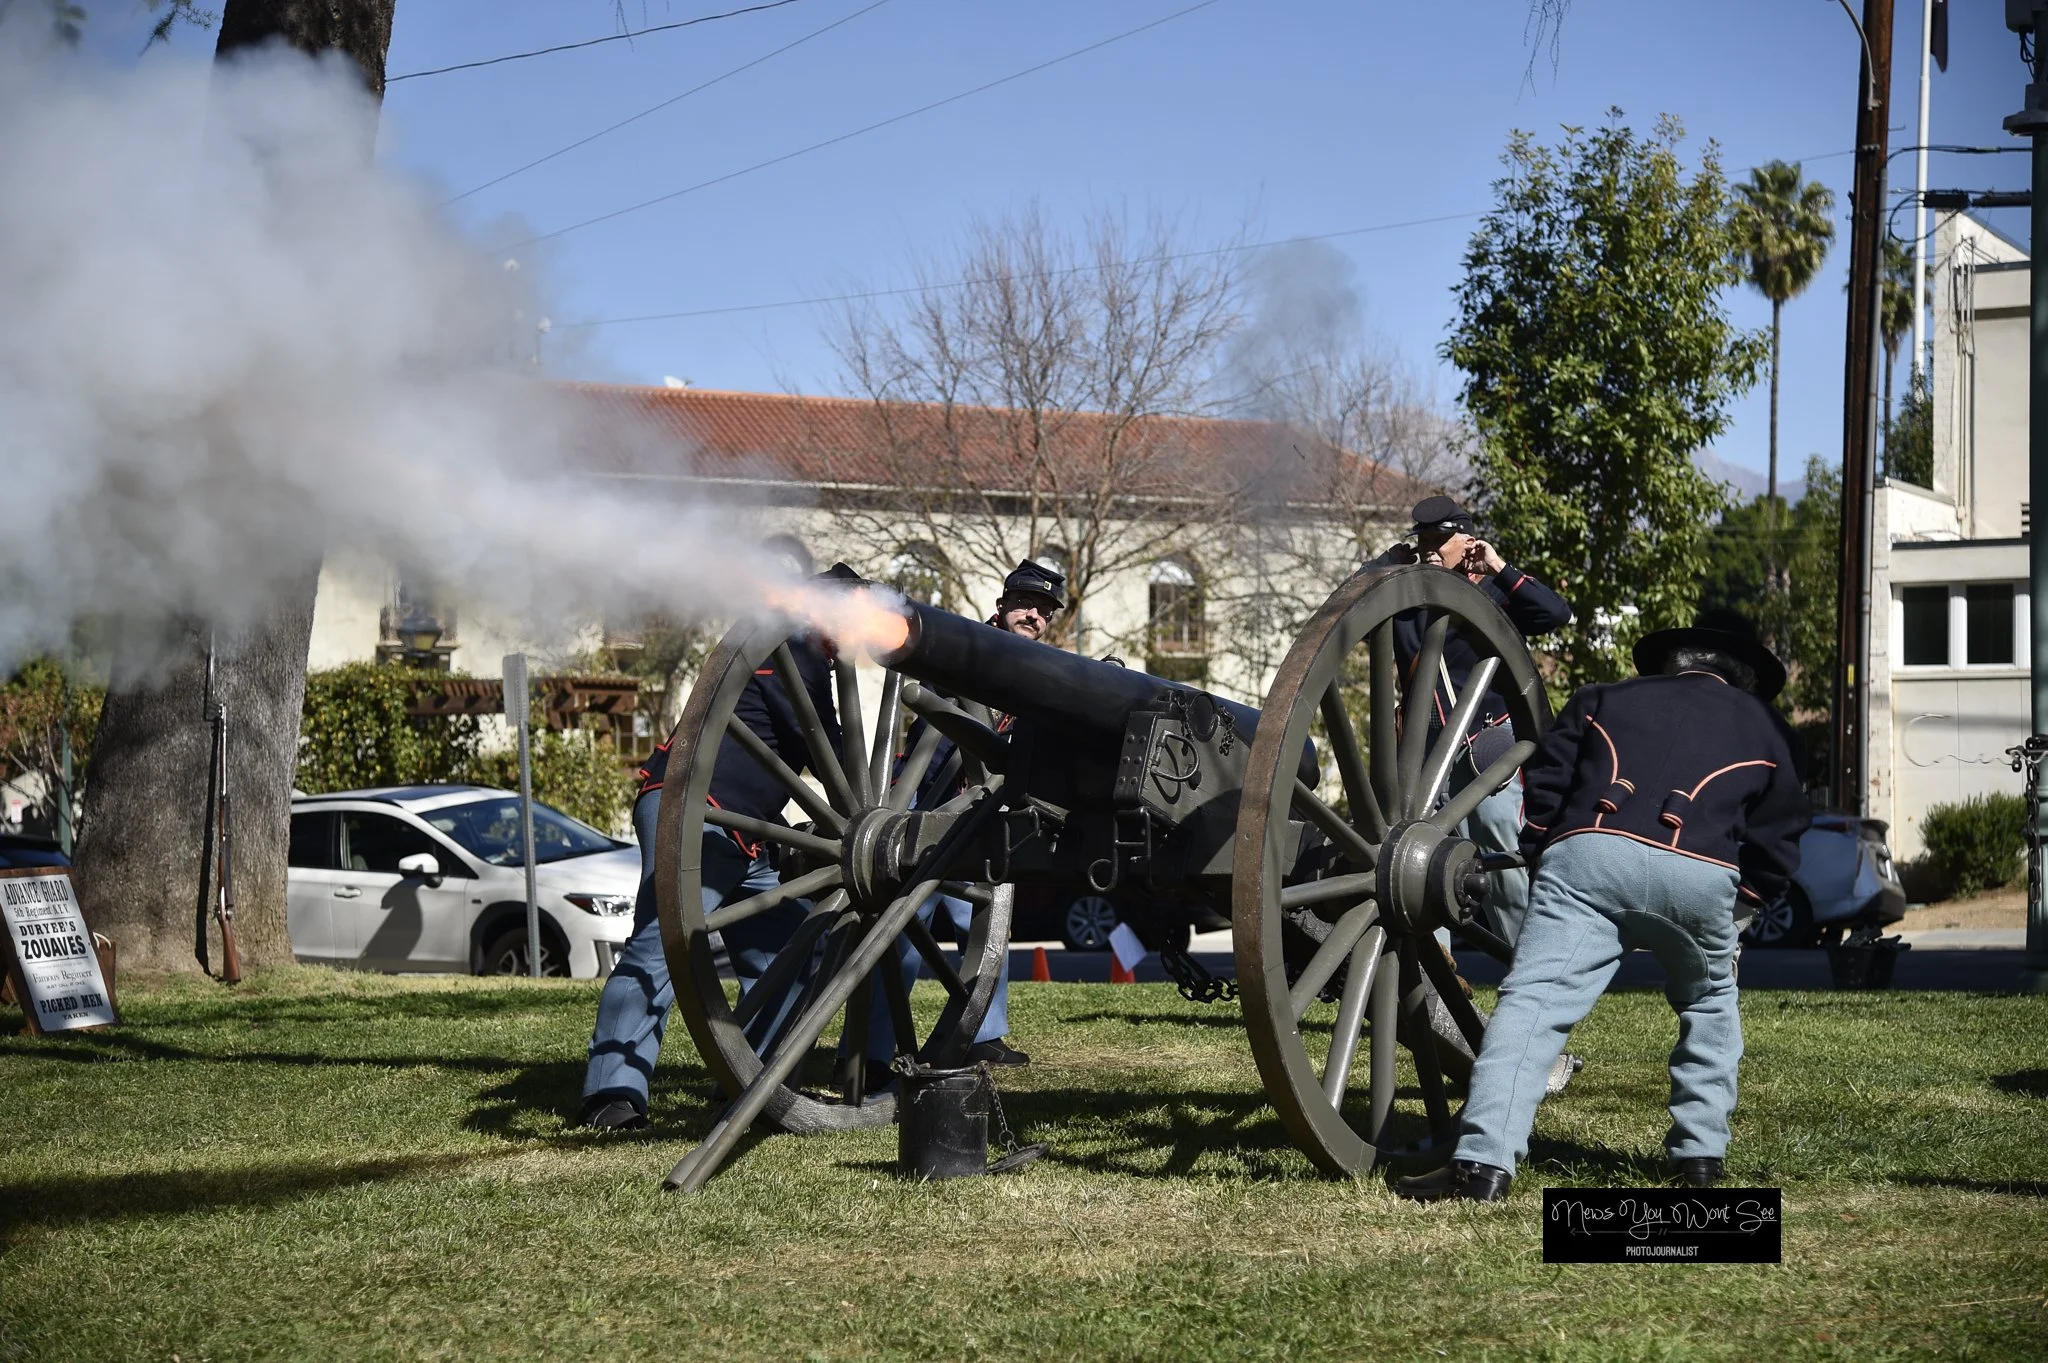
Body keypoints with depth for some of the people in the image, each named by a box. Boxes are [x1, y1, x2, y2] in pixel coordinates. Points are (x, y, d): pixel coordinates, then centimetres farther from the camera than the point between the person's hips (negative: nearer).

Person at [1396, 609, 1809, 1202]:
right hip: (1700, 872, 1)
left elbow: (1542, 792, 23)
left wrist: (1545, 864, 33)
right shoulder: (1763, 730, 31)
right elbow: (1777, 853, 26)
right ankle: (1700, 1151, 26)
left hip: (1588, 854, -1)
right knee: (1710, 1004, 28)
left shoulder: (1603, 700, 32)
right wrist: (1730, 915, 40)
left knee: (1533, 1001, -9)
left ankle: (1484, 1162, -23)